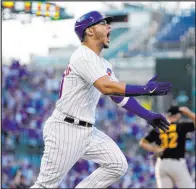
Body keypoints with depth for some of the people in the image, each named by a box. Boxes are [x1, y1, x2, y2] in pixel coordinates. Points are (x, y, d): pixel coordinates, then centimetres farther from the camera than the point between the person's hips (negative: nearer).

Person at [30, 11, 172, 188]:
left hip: (87, 131, 9)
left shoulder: (104, 65, 15)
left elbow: (119, 95, 18)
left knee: (118, 165, 4)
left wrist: (148, 115, 9)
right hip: (65, 129, -9)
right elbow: (107, 87, -28)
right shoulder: (84, 57, -15)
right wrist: (145, 89, -29)